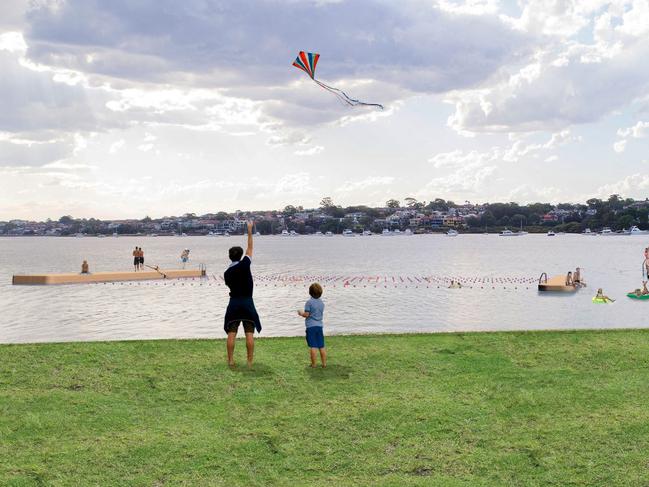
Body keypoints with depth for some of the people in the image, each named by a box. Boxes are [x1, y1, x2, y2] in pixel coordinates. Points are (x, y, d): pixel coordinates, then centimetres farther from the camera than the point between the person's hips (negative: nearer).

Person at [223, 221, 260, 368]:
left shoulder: (227, 273, 4)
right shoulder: (244, 264, -7)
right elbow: (250, 248, 3)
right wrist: (250, 232, 11)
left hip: (234, 303, 3)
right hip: (247, 302, -3)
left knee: (231, 334, 5)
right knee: (249, 334, 0)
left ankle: (230, 360, 6)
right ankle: (250, 362, 0)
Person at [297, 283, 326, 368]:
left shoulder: (309, 302, -11)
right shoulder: (321, 303, 8)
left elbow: (306, 314, -12)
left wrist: (300, 313, 9)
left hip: (311, 326, -5)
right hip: (319, 326, 6)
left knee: (313, 347, -3)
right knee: (321, 346, 9)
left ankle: (313, 364, 1)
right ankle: (324, 364, 12)